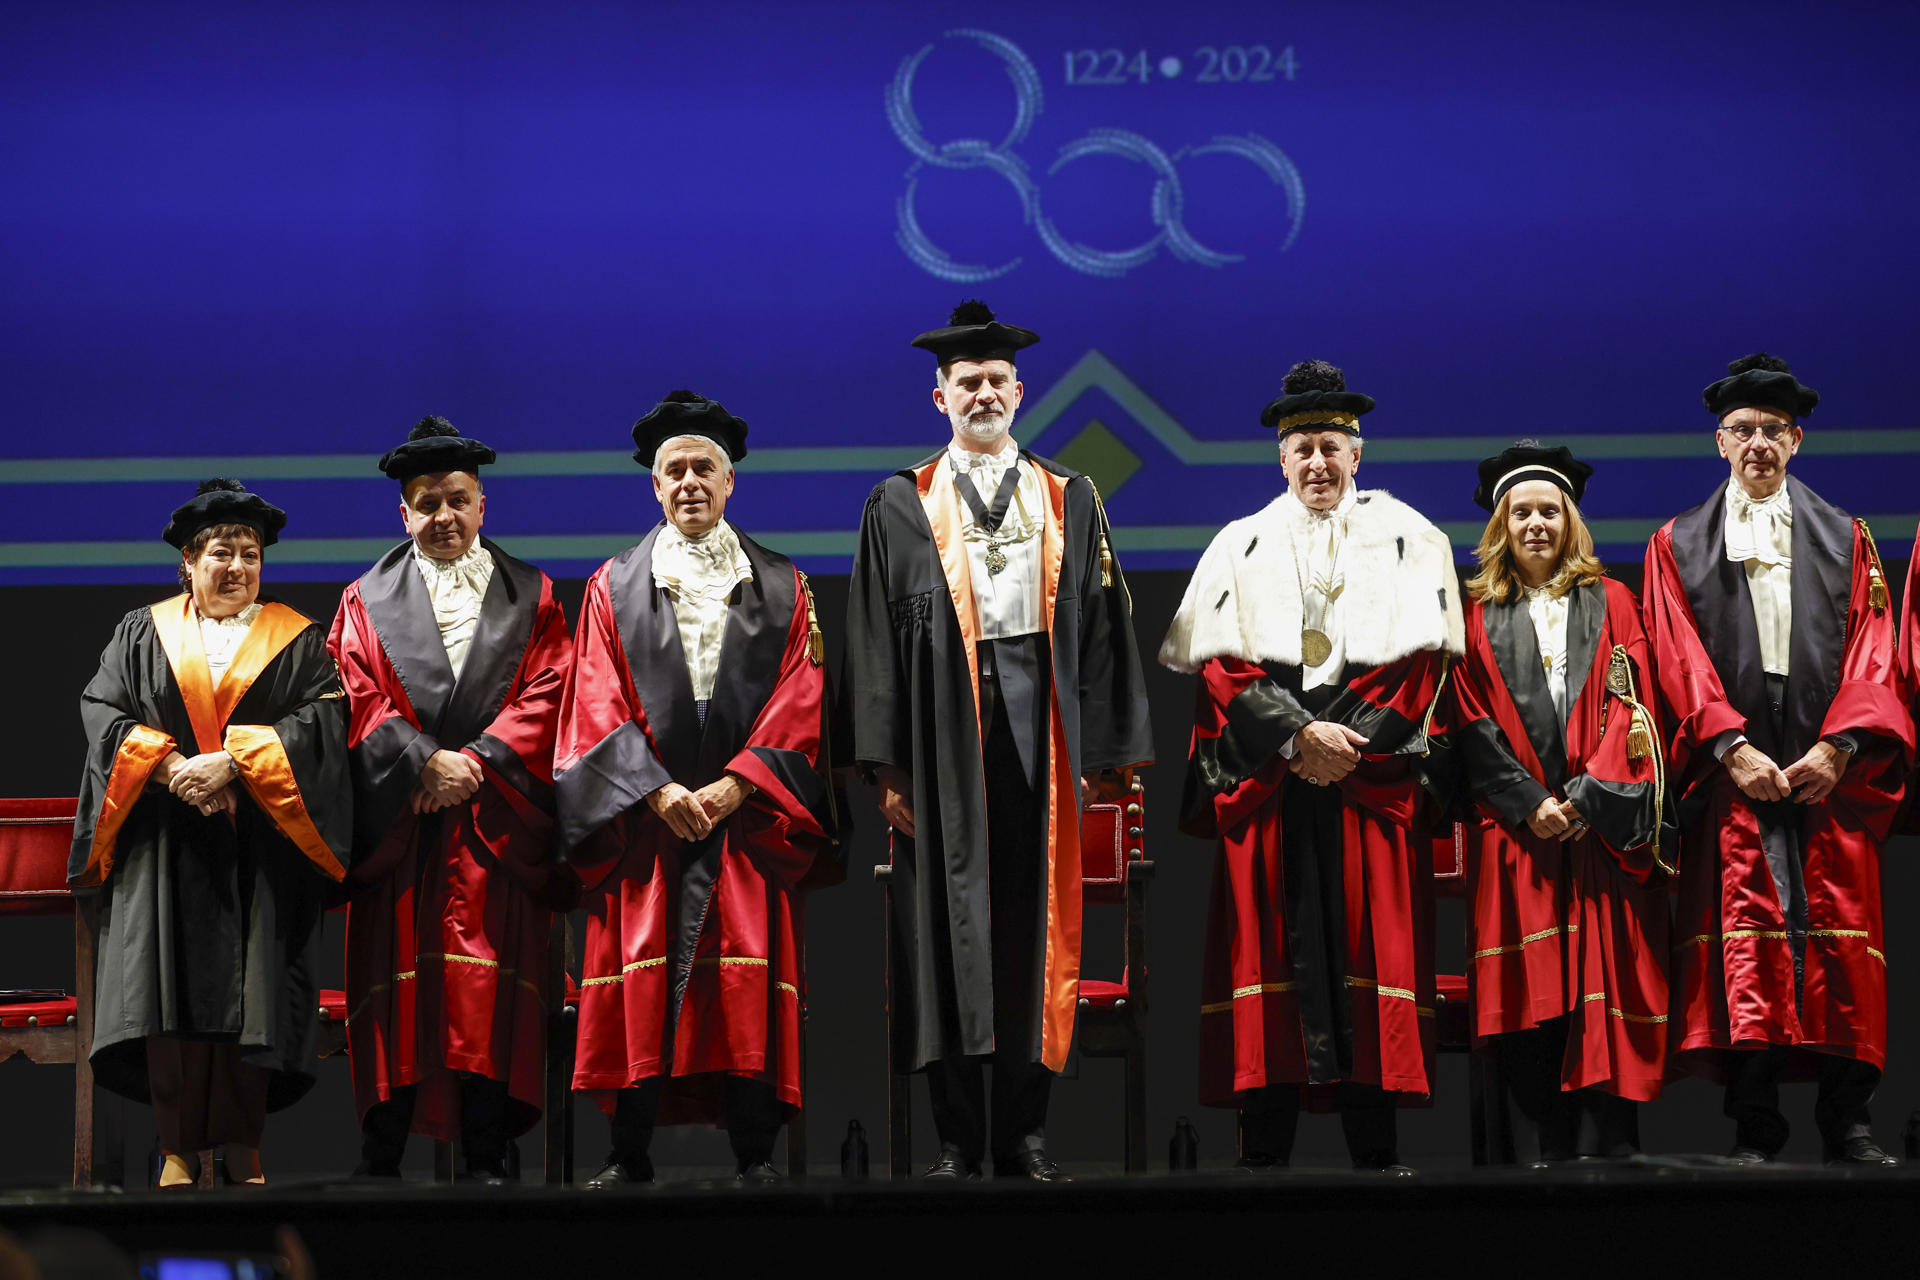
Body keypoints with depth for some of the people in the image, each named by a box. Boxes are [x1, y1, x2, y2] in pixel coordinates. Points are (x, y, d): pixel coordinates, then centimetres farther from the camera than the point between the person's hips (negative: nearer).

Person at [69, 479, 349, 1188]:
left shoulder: (298, 640, 9)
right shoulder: (144, 634, 13)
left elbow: (320, 722, -4)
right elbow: (104, 711, 3)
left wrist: (231, 762, -15)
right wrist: (170, 768, -13)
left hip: (260, 851, 0)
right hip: (165, 844, 1)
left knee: (249, 992, -5)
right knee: (172, 989, -8)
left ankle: (243, 1145, -1)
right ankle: (178, 1148, -5)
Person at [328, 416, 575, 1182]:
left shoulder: (530, 597, 15)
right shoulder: (366, 602, 14)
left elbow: (546, 694, 3)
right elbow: (360, 699, 2)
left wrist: (476, 760, -11)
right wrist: (424, 763, -12)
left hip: (496, 819, 0)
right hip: (398, 823, 0)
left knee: (490, 988, -7)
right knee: (398, 982, -5)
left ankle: (485, 1159, -6)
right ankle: (381, 1160, -2)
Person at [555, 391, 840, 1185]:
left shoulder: (782, 589, 12)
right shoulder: (612, 587, 12)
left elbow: (801, 702, 3)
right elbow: (599, 705, 3)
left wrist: (737, 785, -11)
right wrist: (656, 791, -12)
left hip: (750, 814, 0)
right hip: (643, 819, 0)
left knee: (751, 982, -6)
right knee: (641, 982, -5)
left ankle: (754, 1152, -5)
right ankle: (630, 1154, -2)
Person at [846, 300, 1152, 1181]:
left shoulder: (1069, 500, 13)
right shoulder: (900, 507, 8)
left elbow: (1100, 629, 9)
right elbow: (876, 639, 3)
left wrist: (1101, 752, 1)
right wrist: (887, 765, -5)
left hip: (1039, 730, 1)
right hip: (943, 738, -1)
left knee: (1035, 925, 0)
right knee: (947, 925, -2)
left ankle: (1025, 1134, 6)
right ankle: (959, 1138, 3)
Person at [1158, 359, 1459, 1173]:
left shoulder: (1406, 540, 11)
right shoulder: (1242, 547, 14)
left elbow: (1421, 658, 1)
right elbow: (1220, 664, 3)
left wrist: (1350, 741, -11)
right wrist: (1297, 734, -11)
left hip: (1372, 775, -1)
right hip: (1262, 779, 1)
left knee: (1370, 943, -6)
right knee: (1268, 943, -5)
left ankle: (1375, 1148, -5)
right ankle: (1264, 1149, -5)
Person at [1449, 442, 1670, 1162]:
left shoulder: (1611, 604, 14)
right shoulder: (1480, 616, 13)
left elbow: (1632, 704, 4)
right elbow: (1471, 724, 4)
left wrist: (1588, 794, -10)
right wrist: (1530, 804, -9)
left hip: (1603, 824, 0)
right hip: (1515, 829, 0)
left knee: (1605, 977, -9)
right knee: (1533, 990, -4)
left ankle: (1609, 1146, -11)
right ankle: (1554, 1148, -2)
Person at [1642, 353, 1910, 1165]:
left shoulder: (1845, 540, 17)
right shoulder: (1679, 546, 15)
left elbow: (1871, 653, 7)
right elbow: (1679, 661, 4)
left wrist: (1839, 747, -9)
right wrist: (1732, 748, -11)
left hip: (1831, 773, 1)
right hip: (1731, 774, -1)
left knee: (1841, 942, -5)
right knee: (1742, 946, -9)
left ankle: (1848, 1124, -3)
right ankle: (1753, 1130, -9)